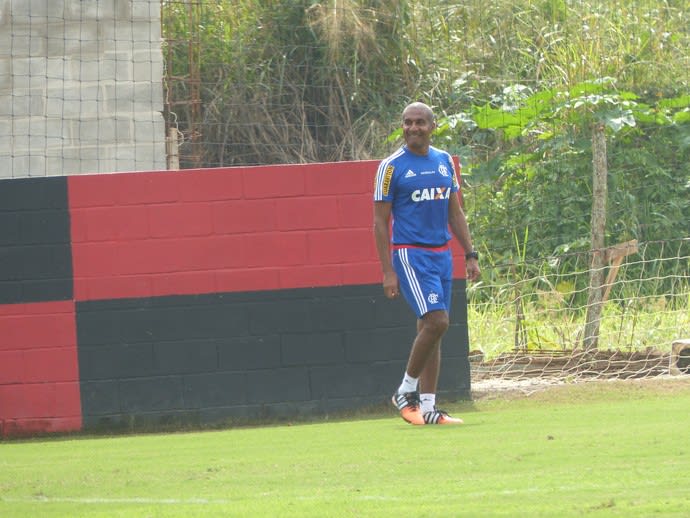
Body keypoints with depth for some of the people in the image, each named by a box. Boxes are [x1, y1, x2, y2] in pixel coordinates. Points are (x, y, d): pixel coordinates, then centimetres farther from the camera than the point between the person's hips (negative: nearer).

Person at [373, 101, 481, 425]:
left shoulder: (445, 162, 12)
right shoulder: (392, 167, -5)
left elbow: (455, 213, 18)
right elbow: (380, 222, -5)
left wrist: (470, 255, 11)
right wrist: (388, 271, -11)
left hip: (442, 253, 6)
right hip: (410, 254, -6)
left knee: (431, 329, 6)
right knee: (436, 322, -18)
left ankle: (427, 408, 9)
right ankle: (405, 391, -3)